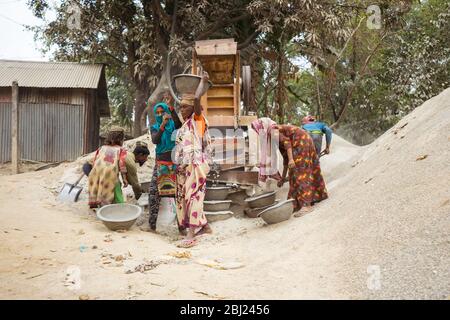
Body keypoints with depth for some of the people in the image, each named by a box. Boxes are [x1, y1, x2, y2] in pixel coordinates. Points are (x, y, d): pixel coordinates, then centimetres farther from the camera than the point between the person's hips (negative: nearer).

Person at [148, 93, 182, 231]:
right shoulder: (154, 128, 9)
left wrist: (170, 106, -30)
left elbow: (179, 124, -22)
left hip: (175, 162, -2)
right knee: (154, 191, -8)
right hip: (161, 163, 2)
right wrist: (163, 125, -25)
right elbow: (155, 140, -12)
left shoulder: (173, 125, 3)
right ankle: (153, 222, -1)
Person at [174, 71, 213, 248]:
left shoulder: (198, 118, -5)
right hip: (183, 166, 9)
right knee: (184, 197, 11)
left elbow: (196, 98, -19)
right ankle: (204, 226, 23)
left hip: (195, 165, -9)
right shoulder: (185, 123, 17)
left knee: (193, 197, -11)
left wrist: (203, 81, -6)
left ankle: (191, 235, -13)